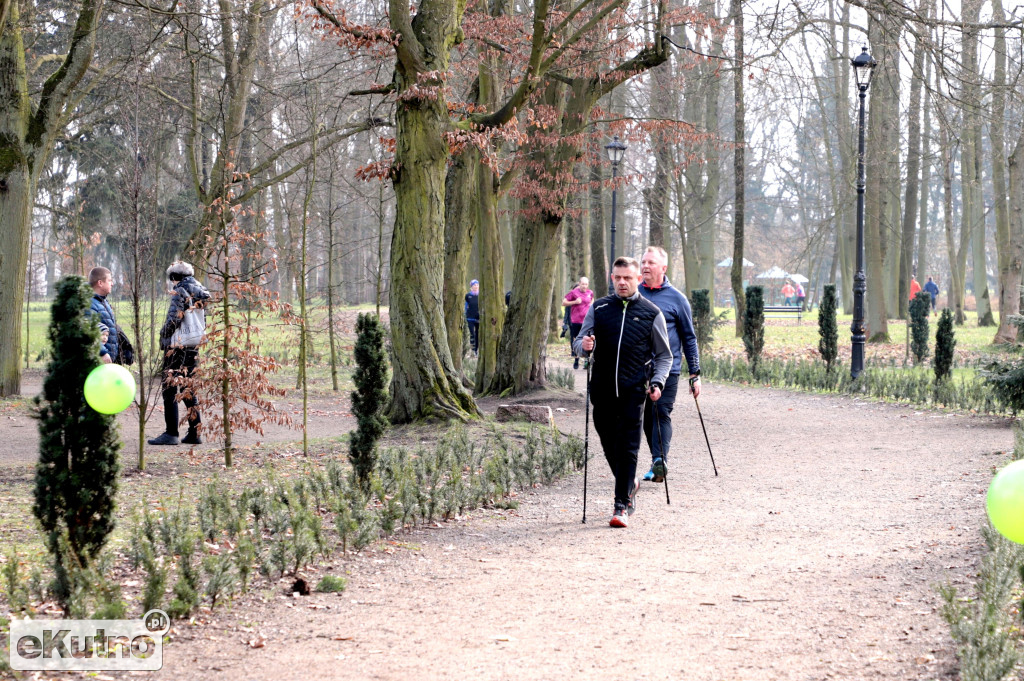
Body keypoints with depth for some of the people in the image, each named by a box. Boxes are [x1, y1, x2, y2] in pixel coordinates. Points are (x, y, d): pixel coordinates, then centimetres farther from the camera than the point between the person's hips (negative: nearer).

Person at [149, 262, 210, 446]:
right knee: (188, 391, 14)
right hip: (193, 347, 8)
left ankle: (171, 433, -9)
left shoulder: (180, 292, -11)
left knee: (170, 390, -5)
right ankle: (195, 433, 13)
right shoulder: (199, 294, 12)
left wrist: (163, 334, -4)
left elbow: (175, 318, -19)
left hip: (176, 347, -8)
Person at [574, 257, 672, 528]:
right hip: (602, 388, 3)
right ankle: (629, 483, 36)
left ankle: (622, 506, -6)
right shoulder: (598, 308, 9)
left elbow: (664, 355, 11)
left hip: (634, 390, -3)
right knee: (609, 444, 9)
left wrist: (657, 382, -4)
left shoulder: (652, 313, 5)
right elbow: (579, 342, 12)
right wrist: (584, 345, -13)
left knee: (628, 447, -8)